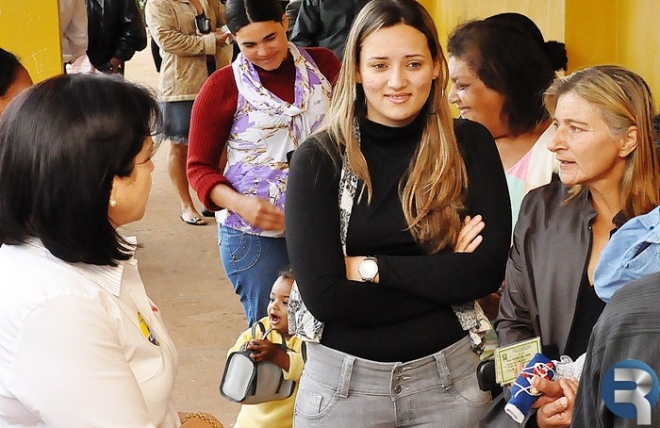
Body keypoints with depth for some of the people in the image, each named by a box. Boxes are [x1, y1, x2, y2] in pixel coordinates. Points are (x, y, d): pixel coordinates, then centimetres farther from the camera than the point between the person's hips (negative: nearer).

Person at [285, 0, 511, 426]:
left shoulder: (471, 144, -4)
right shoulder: (319, 158, -8)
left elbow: (488, 270, -11)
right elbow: (323, 295, -16)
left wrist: (372, 268, -15)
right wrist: (445, 279, -15)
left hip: (450, 374, 1)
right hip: (342, 378, -1)